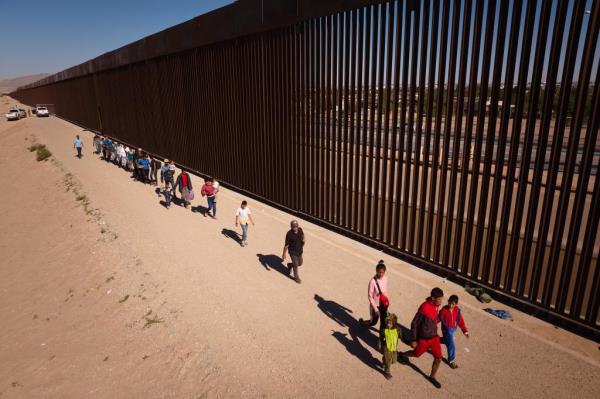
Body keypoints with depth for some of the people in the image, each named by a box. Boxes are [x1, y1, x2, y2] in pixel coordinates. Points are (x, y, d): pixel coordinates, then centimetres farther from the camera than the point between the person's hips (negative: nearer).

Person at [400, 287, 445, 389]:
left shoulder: (436, 305, -9)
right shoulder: (424, 308, -32)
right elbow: (414, 324, -22)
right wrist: (414, 340, -16)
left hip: (434, 337, 6)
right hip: (423, 339, -6)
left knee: (438, 358, 8)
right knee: (417, 354, 19)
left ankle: (432, 377, 33)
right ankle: (403, 355, 50)